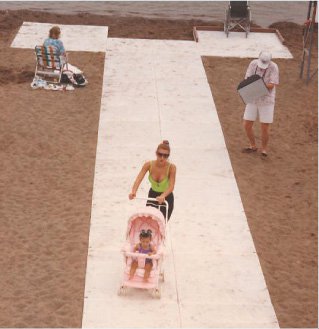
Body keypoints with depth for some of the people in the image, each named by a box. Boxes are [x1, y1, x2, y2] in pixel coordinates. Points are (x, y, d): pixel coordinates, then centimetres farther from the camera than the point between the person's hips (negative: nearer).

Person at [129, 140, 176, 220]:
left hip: (166, 199, -2)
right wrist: (133, 192, -47)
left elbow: (171, 186, -32)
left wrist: (163, 196, -51)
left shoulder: (171, 167, -24)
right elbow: (138, 179, -27)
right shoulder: (148, 165, -17)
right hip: (152, 196, 2)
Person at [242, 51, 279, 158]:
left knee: (265, 128, -2)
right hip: (253, 100, 4)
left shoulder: (273, 67, -17)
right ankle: (253, 146, 28)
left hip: (267, 100, -4)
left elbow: (271, 86, -22)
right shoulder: (253, 64, -6)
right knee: (247, 126, 5)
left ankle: (264, 150, 20)